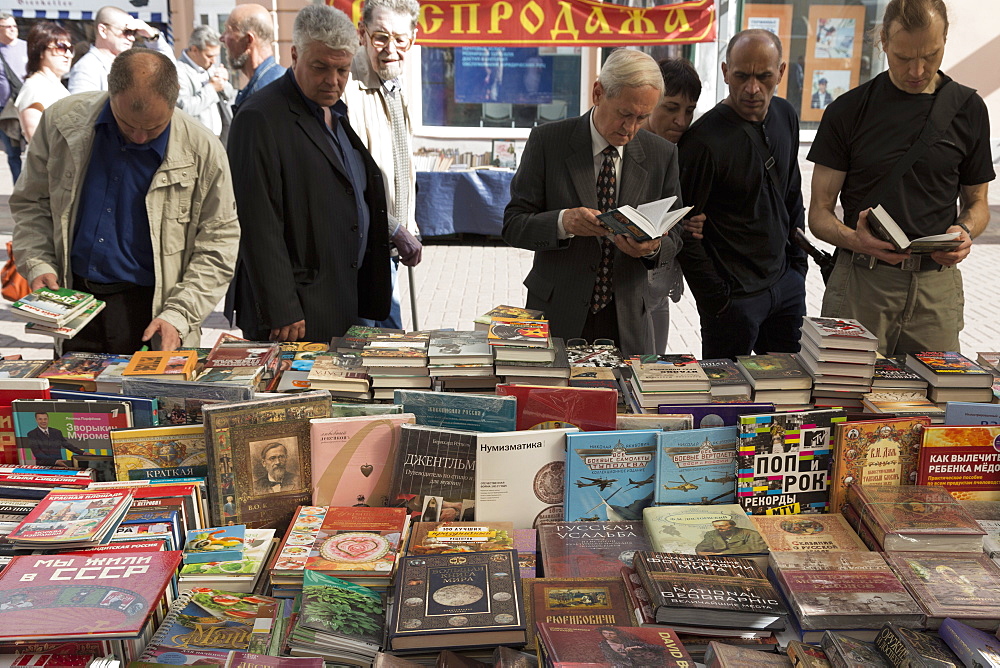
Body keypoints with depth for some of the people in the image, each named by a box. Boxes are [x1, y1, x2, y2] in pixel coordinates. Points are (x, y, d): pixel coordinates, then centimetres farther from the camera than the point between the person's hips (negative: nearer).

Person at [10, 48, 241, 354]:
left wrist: (178, 316, -16)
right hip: (72, 297, 3)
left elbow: (218, 245, -7)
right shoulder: (62, 121, -3)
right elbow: (31, 203, 9)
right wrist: (38, 265, -7)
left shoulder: (201, 150, -11)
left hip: (149, 310, -2)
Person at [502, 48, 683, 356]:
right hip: (557, 316, -2)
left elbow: (673, 236, 7)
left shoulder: (662, 154, 2)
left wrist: (653, 247, -17)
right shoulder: (547, 141, -5)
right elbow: (513, 225, -7)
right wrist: (563, 222, -26)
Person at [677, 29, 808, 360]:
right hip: (735, 294, -7)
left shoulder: (786, 116, 4)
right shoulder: (704, 140, -19)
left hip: (786, 283, 7)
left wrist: (797, 264, 13)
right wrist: (717, 299, -14)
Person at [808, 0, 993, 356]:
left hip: (937, 287, 2)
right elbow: (819, 212, 1)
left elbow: (976, 202, 17)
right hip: (860, 285, -2)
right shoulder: (848, 110, 1)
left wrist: (965, 232, -6)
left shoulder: (967, 109, 8)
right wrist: (853, 239, -20)